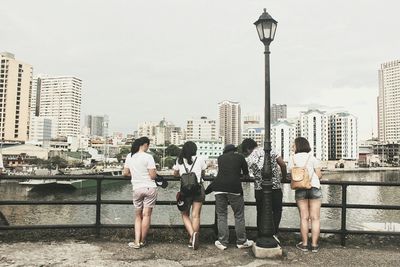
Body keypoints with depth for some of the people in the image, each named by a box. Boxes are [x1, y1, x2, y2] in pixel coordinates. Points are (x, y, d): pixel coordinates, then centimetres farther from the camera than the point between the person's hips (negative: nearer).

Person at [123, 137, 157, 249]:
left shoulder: (129, 156, 5)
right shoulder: (148, 157, -11)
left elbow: (125, 173, 10)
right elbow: (153, 176, -13)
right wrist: (154, 172, 8)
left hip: (137, 189, 4)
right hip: (150, 188, -4)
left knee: (138, 216, 15)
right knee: (146, 215, 6)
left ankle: (137, 242, 11)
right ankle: (142, 241, 14)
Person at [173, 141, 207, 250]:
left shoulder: (179, 160, 4)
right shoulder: (200, 159, 2)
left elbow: (175, 174, 19)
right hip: (198, 189, 0)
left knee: (185, 214, 11)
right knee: (195, 215, 6)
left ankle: (192, 234, -11)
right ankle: (193, 240, 6)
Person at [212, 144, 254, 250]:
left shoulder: (220, 158, 18)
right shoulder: (240, 157, 13)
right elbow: (246, 173, 20)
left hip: (219, 187, 2)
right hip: (234, 187, -2)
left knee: (221, 215, 9)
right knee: (239, 215, 9)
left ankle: (222, 242, 12)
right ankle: (241, 241, 17)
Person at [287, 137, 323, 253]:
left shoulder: (292, 159, 4)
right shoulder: (312, 158, 2)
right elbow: (319, 175, -1)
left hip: (300, 190, 1)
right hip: (314, 188, 0)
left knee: (304, 218, 7)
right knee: (315, 218, 5)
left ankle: (304, 244, 11)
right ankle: (314, 244, 8)